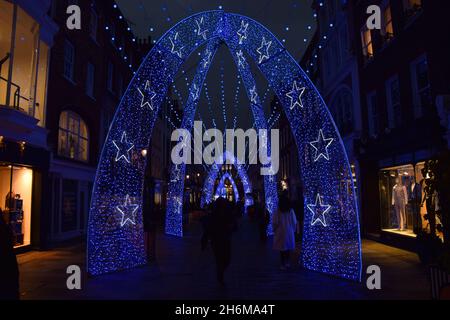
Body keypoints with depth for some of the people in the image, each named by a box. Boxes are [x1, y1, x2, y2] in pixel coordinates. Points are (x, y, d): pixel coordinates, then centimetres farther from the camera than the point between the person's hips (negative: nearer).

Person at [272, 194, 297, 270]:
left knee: (282, 249, 8)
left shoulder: (277, 212, -15)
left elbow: (275, 224, -11)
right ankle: (288, 263, 25)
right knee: (288, 248, 16)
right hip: (290, 233, 3)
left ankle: (283, 265, 13)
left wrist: (275, 231, 6)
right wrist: (293, 230, 10)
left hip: (281, 233, -2)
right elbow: (294, 223, -4)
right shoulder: (291, 211, -9)